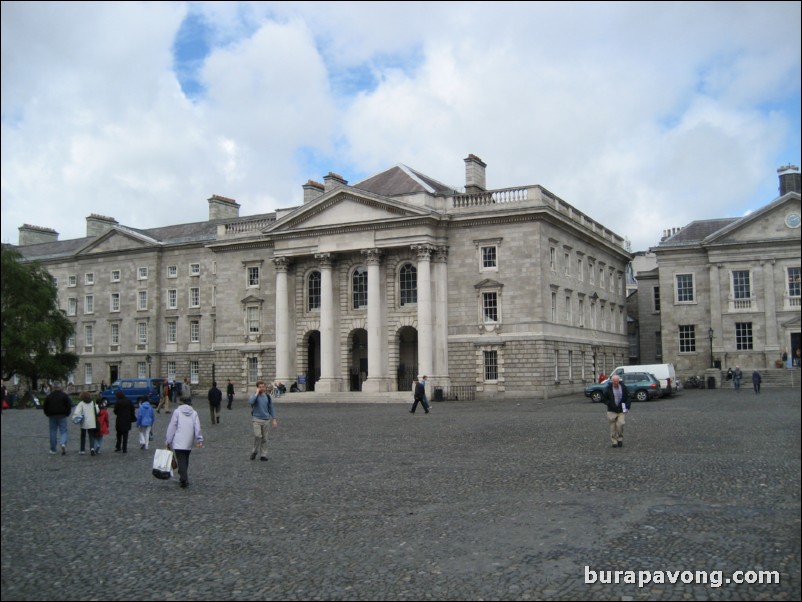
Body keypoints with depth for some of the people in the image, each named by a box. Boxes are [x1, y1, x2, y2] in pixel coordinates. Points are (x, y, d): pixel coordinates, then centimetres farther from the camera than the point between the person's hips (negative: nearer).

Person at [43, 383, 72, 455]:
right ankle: (63, 444, -26)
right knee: (63, 431, 1)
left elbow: (45, 407, 9)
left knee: (53, 432, 7)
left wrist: (48, 415, 16)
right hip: (62, 416, -2)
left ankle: (53, 450, 9)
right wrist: (67, 414, 6)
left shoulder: (49, 396, 9)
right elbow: (69, 405, -4)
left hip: (52, 417, 2)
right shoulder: (65, 395, 1)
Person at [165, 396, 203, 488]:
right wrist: (200, 439, 1)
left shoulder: (177, 411, -1)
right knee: (186, 460, 18)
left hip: (178, 442, -3)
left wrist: (168, 441, 3)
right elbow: (197, 428, -2)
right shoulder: (194, 413, 6)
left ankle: (184, 479, -17)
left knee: (181, 460, -5)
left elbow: (172, 427, -2)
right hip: (189, 443, 3)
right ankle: (184, 478, 24)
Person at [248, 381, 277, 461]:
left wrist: (274, 419, 6)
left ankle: (263, 455, 13)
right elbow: (250, 402, -27)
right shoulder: (254, 395, -3)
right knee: (258, 436, -16)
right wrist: (257, 393, -19)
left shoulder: (268, 396, 6)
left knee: (264, 438, 5)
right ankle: (254, 451, 5)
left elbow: (271, 408, 11)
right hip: (257, 419, -3)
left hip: (266, 419, 3)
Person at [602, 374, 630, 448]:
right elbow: (604, 398, 3)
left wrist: (627, 407, -1)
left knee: (620, 424, -12)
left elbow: (627, 397, 8)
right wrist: (610, 404, -8)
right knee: (613, 426, 0)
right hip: (612, 411, -1)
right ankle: (614, 441, 10)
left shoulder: (623, 387, 0)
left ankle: (620, 439, 9)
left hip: (621, 410, 1)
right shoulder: (608, 388, -6)